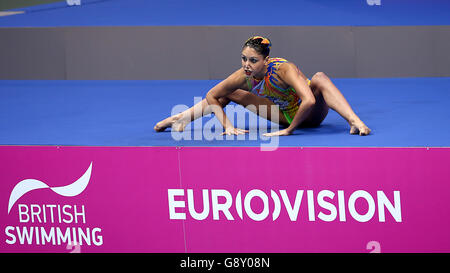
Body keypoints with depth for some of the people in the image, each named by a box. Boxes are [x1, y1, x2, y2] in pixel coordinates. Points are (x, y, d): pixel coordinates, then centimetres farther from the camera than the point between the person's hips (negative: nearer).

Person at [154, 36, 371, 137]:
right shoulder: (243, 76, -20)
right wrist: (227, 125, -17)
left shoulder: (283, 69, -36)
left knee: (319, 78, -38)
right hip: (285, 115, 6)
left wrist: (290, 130, -38)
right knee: (229, 93, 6)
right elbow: (211, 96, -7)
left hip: (310, 115, -6)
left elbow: (309, 101, -47)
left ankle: (354, 121, -46)